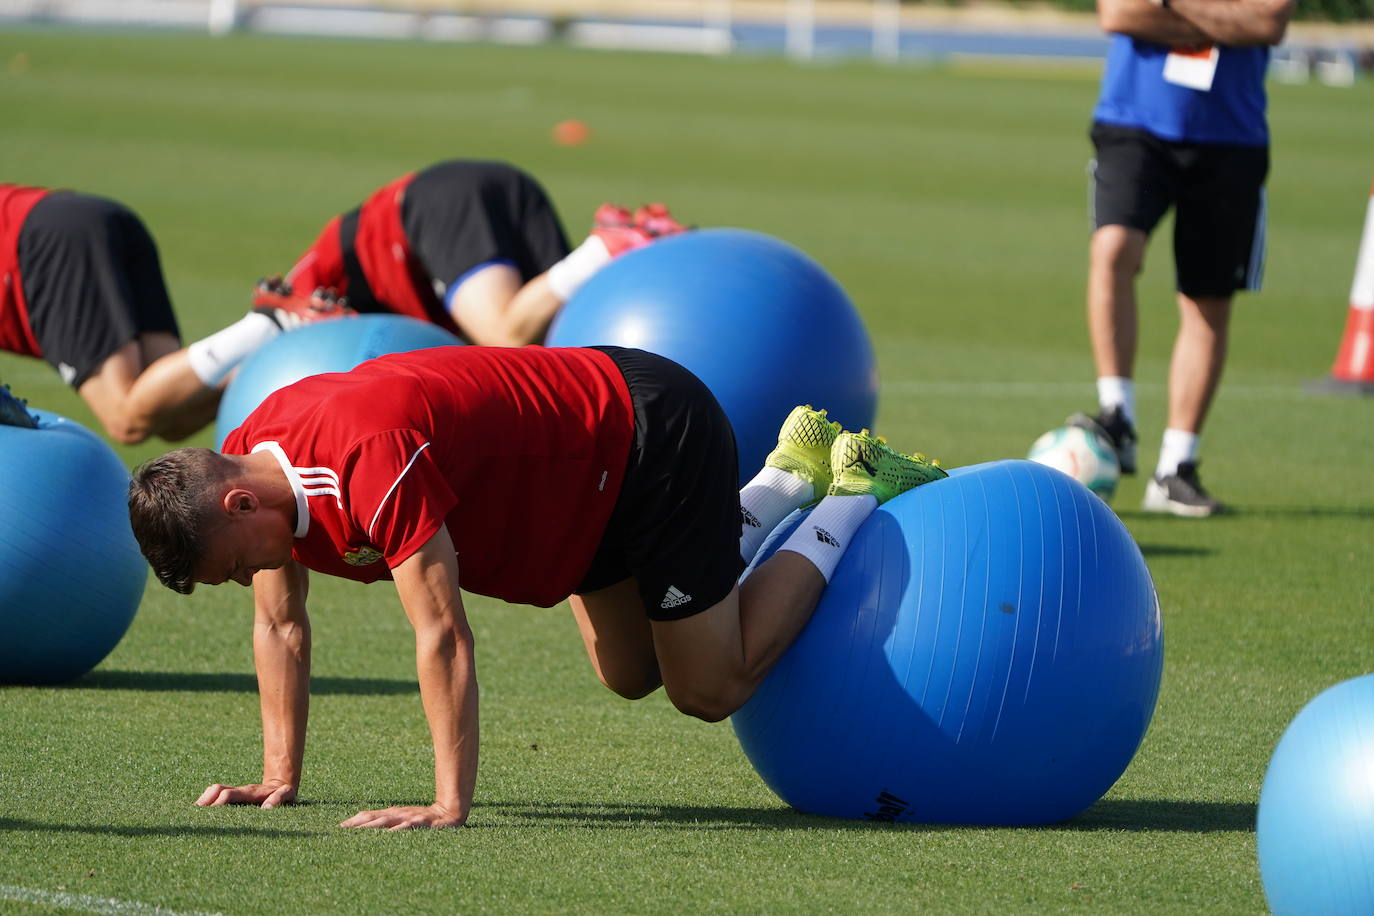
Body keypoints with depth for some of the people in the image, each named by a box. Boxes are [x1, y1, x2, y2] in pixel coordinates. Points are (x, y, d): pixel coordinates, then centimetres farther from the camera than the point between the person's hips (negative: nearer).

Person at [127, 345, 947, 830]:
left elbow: (443, 633, -37)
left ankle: (859, 495, 15)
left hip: (658, 436, -9)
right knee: (631, 676, 21)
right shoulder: (253, 459, -9)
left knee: (711, 687, 0)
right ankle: (796, 473, 30)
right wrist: (281, 777, 1)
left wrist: (451, 805, -37)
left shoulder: (371, 460, -37)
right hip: (600, 473, 9)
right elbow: (282, 626, 4)